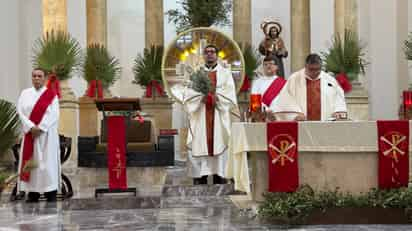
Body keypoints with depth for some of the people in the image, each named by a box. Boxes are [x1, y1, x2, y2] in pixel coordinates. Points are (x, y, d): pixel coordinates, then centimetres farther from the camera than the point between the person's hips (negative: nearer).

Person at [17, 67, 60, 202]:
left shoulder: (51, 95, 2)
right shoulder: (25, 94, 10)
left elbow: (53, 114, -8)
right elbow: (21, 112, -1)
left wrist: (40, 128, -17)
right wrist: (32, 127, -14)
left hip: (47, 134, -3)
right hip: (29, 133, 3)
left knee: (47, 162, -5)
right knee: (31, 162, 1)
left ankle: (51, 194, -4)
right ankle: (33, 193, 5)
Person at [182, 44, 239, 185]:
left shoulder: (225, 73, 12)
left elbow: (230, 96, 1)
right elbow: (188, 96, 4)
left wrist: (216, 97, -15)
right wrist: (201, 97, -14)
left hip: (219, 119, 0)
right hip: (200, 119, 1)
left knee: (219, 146, -6)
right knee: (199, 146, -6)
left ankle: (219, 178, -4)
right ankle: (200, 181, -4)